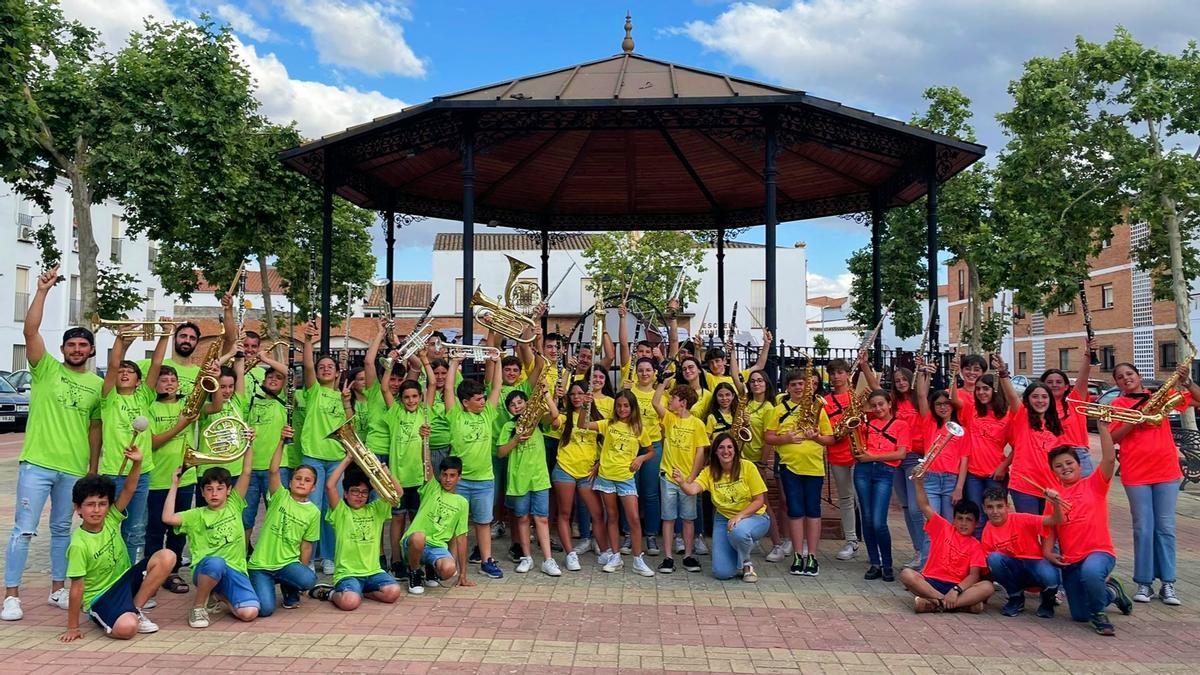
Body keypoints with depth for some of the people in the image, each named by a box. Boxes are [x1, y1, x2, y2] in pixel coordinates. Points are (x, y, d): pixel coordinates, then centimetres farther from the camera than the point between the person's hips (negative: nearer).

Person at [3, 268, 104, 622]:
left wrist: (93, 470, 11)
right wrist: (42, 291, -22)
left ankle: (57, 589, 25)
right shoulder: (46, 369, -1)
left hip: (74, 469, 3)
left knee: (62, 530, 14)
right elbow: (30, 331, -16)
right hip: (37, 463, -3)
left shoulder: (98, 384, 7)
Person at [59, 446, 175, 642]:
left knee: (166, 557, -18)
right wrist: (72, 627, -13)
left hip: (125, 578, 7)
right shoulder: (79, 545, -20)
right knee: (126, 628, -34)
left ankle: (135, 609, -5)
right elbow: (77, 588, -18)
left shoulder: (110, 520, -5)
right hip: (101, 595, -7)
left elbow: (128, 490, -11)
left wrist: (137, 463, -29)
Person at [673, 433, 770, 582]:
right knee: (721, 572, -9)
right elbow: (692, 490, -24)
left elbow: (759, 500, -12)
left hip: (753, 516, -3)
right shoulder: (710, 471, -7)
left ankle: (746, 564, -5)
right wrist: (682, 482, -46)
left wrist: (739, 516, -25)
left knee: (738, 531, -39)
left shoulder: (747, 467, -14)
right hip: (724, 519, 3)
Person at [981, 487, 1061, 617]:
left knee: (1050, 577, -37)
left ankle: (1048, 602, 4)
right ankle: (1016, 599, -3)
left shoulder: (1022, 519, -13)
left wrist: (1056, 505, -44)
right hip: (1013, 570, 2)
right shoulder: (988, 532, -5)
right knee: (994, 558, -29)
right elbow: (987, 564, 1)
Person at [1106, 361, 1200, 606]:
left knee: (1165, 527, 5)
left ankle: (1167, 583, 11)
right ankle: (1144, 583, 8)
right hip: (1135, 473, -2)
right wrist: (1136, 420, -15)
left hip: (1166, 470, 2)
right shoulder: (1118, 404, 3)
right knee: (1143, 528, 0)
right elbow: (1112, 438, -4)